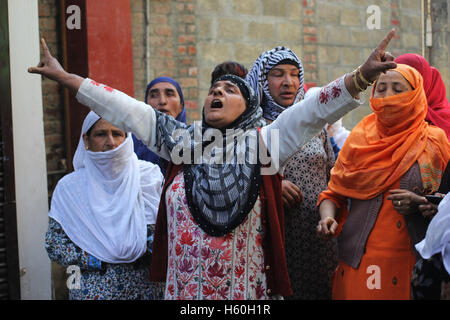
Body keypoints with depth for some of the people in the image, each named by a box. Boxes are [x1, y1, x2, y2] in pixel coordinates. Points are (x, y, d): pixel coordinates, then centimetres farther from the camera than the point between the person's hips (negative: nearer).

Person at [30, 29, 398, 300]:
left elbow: (312, 112, -12)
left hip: (244, 287, -2)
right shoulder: (182, 139, 7)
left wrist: (361, 76, -25)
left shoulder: (262, 142, -1)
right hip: (184, 285, 3)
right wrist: (64, 77, 8)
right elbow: (125, 109, 7)